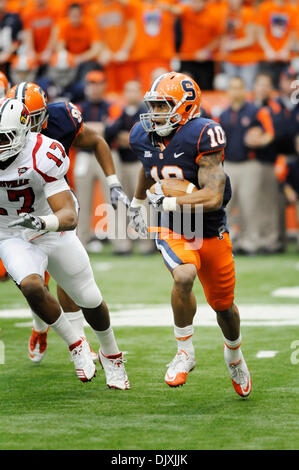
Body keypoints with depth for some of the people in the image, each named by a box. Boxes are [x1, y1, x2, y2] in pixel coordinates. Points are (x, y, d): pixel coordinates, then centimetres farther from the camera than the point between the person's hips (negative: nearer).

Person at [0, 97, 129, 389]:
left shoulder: (43, 157, -29)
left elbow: (69, 217, -34)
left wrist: (42, 222, -53)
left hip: (54, 234, -1)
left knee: (90, 300, 9)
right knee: (31, 286, -30)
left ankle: (110, 354, 40)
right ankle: (75, 344, -6)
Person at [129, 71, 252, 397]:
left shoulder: (203, 136, -23)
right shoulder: (144, 137, -5)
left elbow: (213, 197, -28)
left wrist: (168, 201, -28)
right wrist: (137, 203, 33)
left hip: (211, 233, -2)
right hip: (172, 232, 2)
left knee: (223, 304, 13)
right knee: (183, 278, -30)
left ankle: (234, 353, 46)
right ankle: (185, 353, -12)